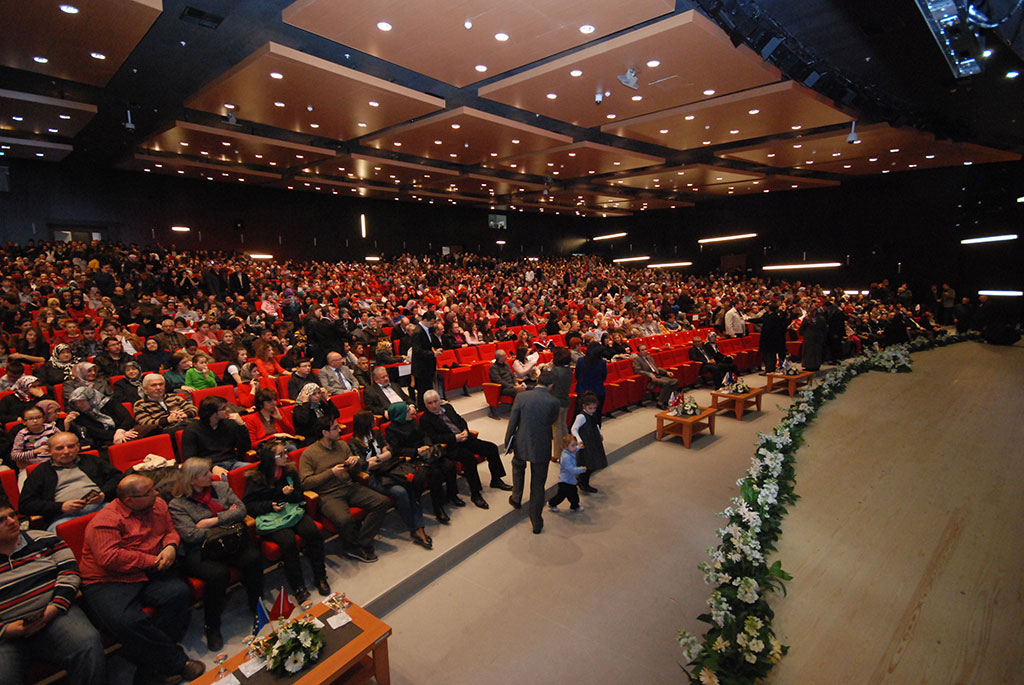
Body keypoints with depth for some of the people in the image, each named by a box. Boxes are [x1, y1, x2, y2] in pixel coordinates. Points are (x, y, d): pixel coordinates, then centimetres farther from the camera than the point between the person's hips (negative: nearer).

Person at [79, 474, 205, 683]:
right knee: (126, 621, -32)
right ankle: (175, 661, -15)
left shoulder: (157, 505, 9)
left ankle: (151, 656, -11)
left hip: (149, 575, 5)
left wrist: (171, 546, -4)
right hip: (108, 582, -5)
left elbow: (171, 531, 19)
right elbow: (110, 557, -22)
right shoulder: (105, 521, -10)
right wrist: (152, 561, -17)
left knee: (180, 593, -24)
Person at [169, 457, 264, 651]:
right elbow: (191, 535, -11)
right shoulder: (177, 505, 0)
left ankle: (257, 607, -3)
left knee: (253, 559, -26)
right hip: (200, 551, -3)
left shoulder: (221, 487, 12)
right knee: (219, 573, -32)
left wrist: (214, 520, -11)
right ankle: (212, 627, -7)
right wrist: (227, 518, -6)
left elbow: (241, 510, 3)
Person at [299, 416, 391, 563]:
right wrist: (331, 472, -15)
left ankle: (360, 546, -10)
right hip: (328, 495, -6)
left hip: (350, 487, 6)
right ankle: (356, 545, -3)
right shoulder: (309, 453, -2)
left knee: (383, 502, -14)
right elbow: (305, 482, -10)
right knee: (344, 519, -36)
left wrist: (355, 461, -2)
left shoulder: (342, 445, 14)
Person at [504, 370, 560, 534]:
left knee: (518, 467, 34)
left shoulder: (521, 396, -12)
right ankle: (536, 523, 22)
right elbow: (552, 421, 1)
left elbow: (512, 423, -7)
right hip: (542, 448, -1)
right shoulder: (553, 402, -15)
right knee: (538, 485, 13)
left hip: (522, 444, 1)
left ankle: (516, 498, 47)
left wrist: (508, 443, 5)